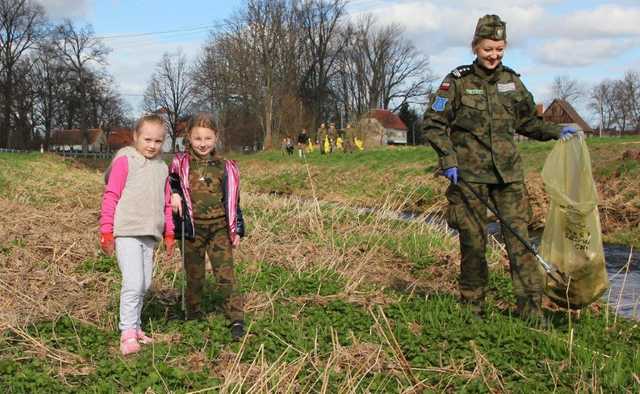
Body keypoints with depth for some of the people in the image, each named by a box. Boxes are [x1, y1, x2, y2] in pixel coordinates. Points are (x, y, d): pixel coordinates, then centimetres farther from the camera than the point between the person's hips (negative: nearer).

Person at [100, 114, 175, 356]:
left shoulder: (162, 167, 14)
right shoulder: (124, 161, -4)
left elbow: (166, 204, 21)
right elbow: (111, 197, -6)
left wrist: (169, 233, 19)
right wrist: (106, 231, -9)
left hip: (150, 235, 6)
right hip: (126, 233, -6)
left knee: (144, 284, 11)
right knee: (133, 283, -14)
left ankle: (135, 326, 23)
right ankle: (128, 333, -8)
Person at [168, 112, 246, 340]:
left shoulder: (225, 167, 3)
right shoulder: (181, 163, 0)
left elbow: (232, 200, 7)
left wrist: (236, 229, 6)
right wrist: (174, 194, -8)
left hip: (219, 229, 0)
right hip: (192, 229, 1)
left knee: (225, 275, -5)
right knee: (194, 276, 12)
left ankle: (237, 320, -5)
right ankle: (193, 316, 28)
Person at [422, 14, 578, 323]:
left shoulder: (511, 81, 10)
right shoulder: (458, 81, -1)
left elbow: (528, 122, 22)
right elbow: (433, 123, 0)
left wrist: (557, 131, 8)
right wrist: (448, 158, -10)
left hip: (508, 173, 3)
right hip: (469, 173, -3)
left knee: (519, 237, -5)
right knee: (473, 240, 3)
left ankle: (532, 309, -2)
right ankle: (472, 306, 18)